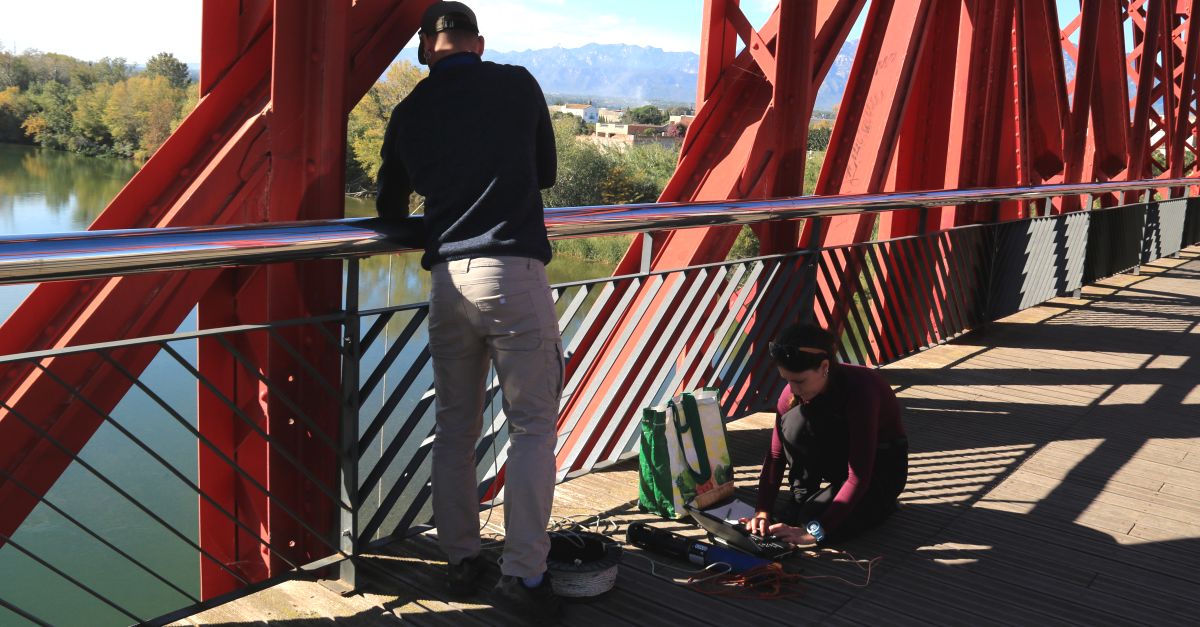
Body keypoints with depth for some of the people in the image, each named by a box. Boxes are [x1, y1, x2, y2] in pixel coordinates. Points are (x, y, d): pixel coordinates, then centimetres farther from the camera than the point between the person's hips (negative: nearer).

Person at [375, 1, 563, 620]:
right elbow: (546, 171, 18)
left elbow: (390, 206, 20)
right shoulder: (517, 84, 6)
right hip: (513, 272, -3)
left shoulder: (410, 110, 11)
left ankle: (460, 560, 22)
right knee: (533, 425, 3)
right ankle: (523, 573, 2)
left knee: (455, 427, 14)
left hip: (446, 280, 4)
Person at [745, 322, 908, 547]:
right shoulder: (794, 392, -16)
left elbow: (859, 477, -35)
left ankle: (880, 502, 1)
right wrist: (762, 511, -23)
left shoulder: (860, 391, -34)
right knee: (796, 421, -28)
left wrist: (815, 530, -38)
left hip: (883, 464, -5)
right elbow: (776, 454, -10)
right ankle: (802, 496, -6)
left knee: (817, 520, -28)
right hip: (842, 455, 5)